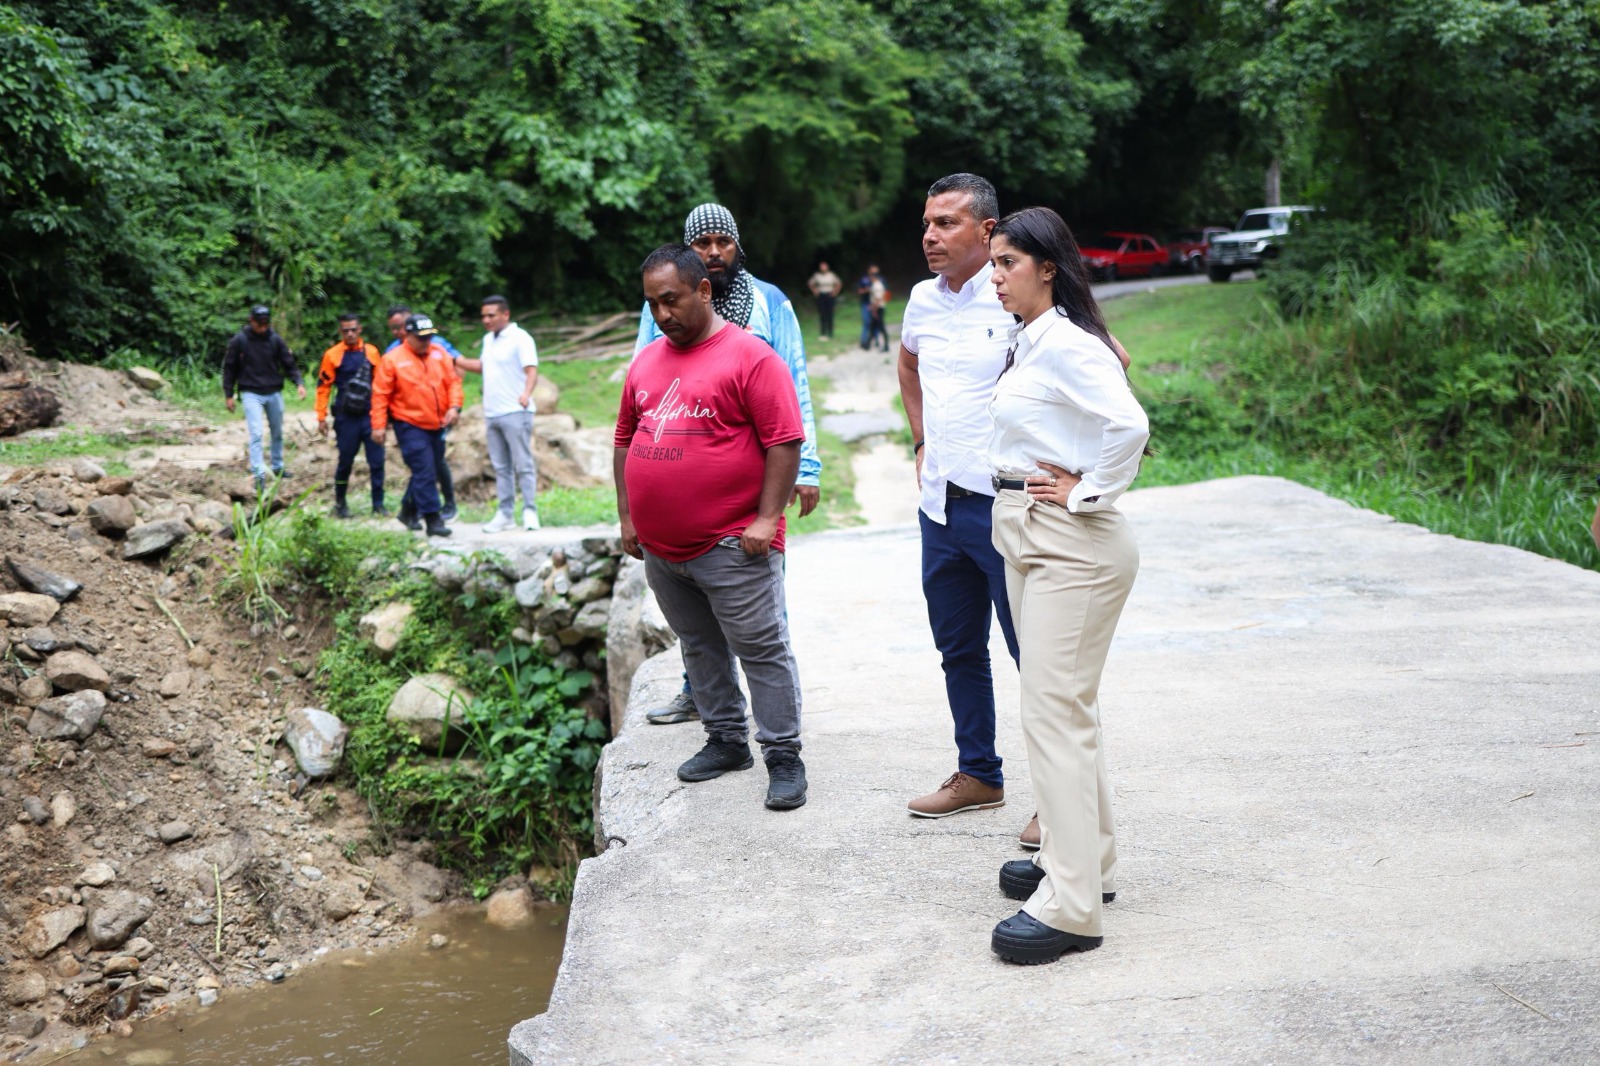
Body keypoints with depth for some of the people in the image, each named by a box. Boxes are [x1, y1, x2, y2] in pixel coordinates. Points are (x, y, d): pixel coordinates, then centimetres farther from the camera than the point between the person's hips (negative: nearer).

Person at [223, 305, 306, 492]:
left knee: (277, 433, 14)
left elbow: (290, 364, 1)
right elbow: (229, 368, 2)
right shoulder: (239, 341, -6)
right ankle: (259, 476, -12)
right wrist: (228, 395, 1)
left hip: (274, 393, 3)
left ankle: (278, 468, 30)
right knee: (256, 434, -12)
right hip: (251, 394, -3)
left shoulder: (276, 340, -2)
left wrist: (299, 383, -16)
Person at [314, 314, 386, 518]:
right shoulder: (332, 355, -2)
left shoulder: (372, 352, 3)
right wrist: (321, 417, -2)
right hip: (346, 417, -1)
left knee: (377, 460, -1)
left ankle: (378, 503, 7)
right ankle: (340, 502, 22)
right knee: (345, 461, 7)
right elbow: (323, 387, 0)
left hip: (371, 415, 1)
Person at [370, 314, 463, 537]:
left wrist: (454, 406, -10)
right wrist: (379, 425, -9)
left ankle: (409, 511, 30)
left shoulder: (440, 353, 6)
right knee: (424, 472, -12)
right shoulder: (392, 359, -7)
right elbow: (380, 395, -6)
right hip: (410, 425, -6)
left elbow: (453, 381, 7)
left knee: (429, 472, 14)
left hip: (437, 426, 6)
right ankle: (433, 519, -10)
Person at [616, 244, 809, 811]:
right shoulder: (646, 361, 13)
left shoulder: (749, 356, -9)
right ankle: (726, 740, 28)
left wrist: (766, 519, -16)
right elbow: (625, 440, 19)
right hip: (660, 548, 7)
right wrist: (627, 517, 13)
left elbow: (784, 441, -12)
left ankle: (783, 757, 5)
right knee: (700, 648, 16)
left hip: (731, 546, -7)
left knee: (762, 650, -2)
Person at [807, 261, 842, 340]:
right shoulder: (817, 275, 2)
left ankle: (830, 334, 5)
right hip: (820, 297, 0)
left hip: (829, 296, 0)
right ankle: (822, 334, 2)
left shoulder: (831, 275, 1)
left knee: (829, 315, -2)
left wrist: (835, 292, 3)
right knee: (822, 315, -3)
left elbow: (839, 284, 11)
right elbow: (810, 284, 15)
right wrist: (815, 291, 6)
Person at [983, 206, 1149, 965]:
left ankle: (1070, 904, -7)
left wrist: (1088, 495, -19)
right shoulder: (1025, 343, 13)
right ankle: (1086, 860, 30)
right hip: (1026, 539, 11)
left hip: (1071, 545, -10)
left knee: (1056, 713, -10)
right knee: (1063, 706, 17)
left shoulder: (1067, 346, -17)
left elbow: (1129, 425, -31)